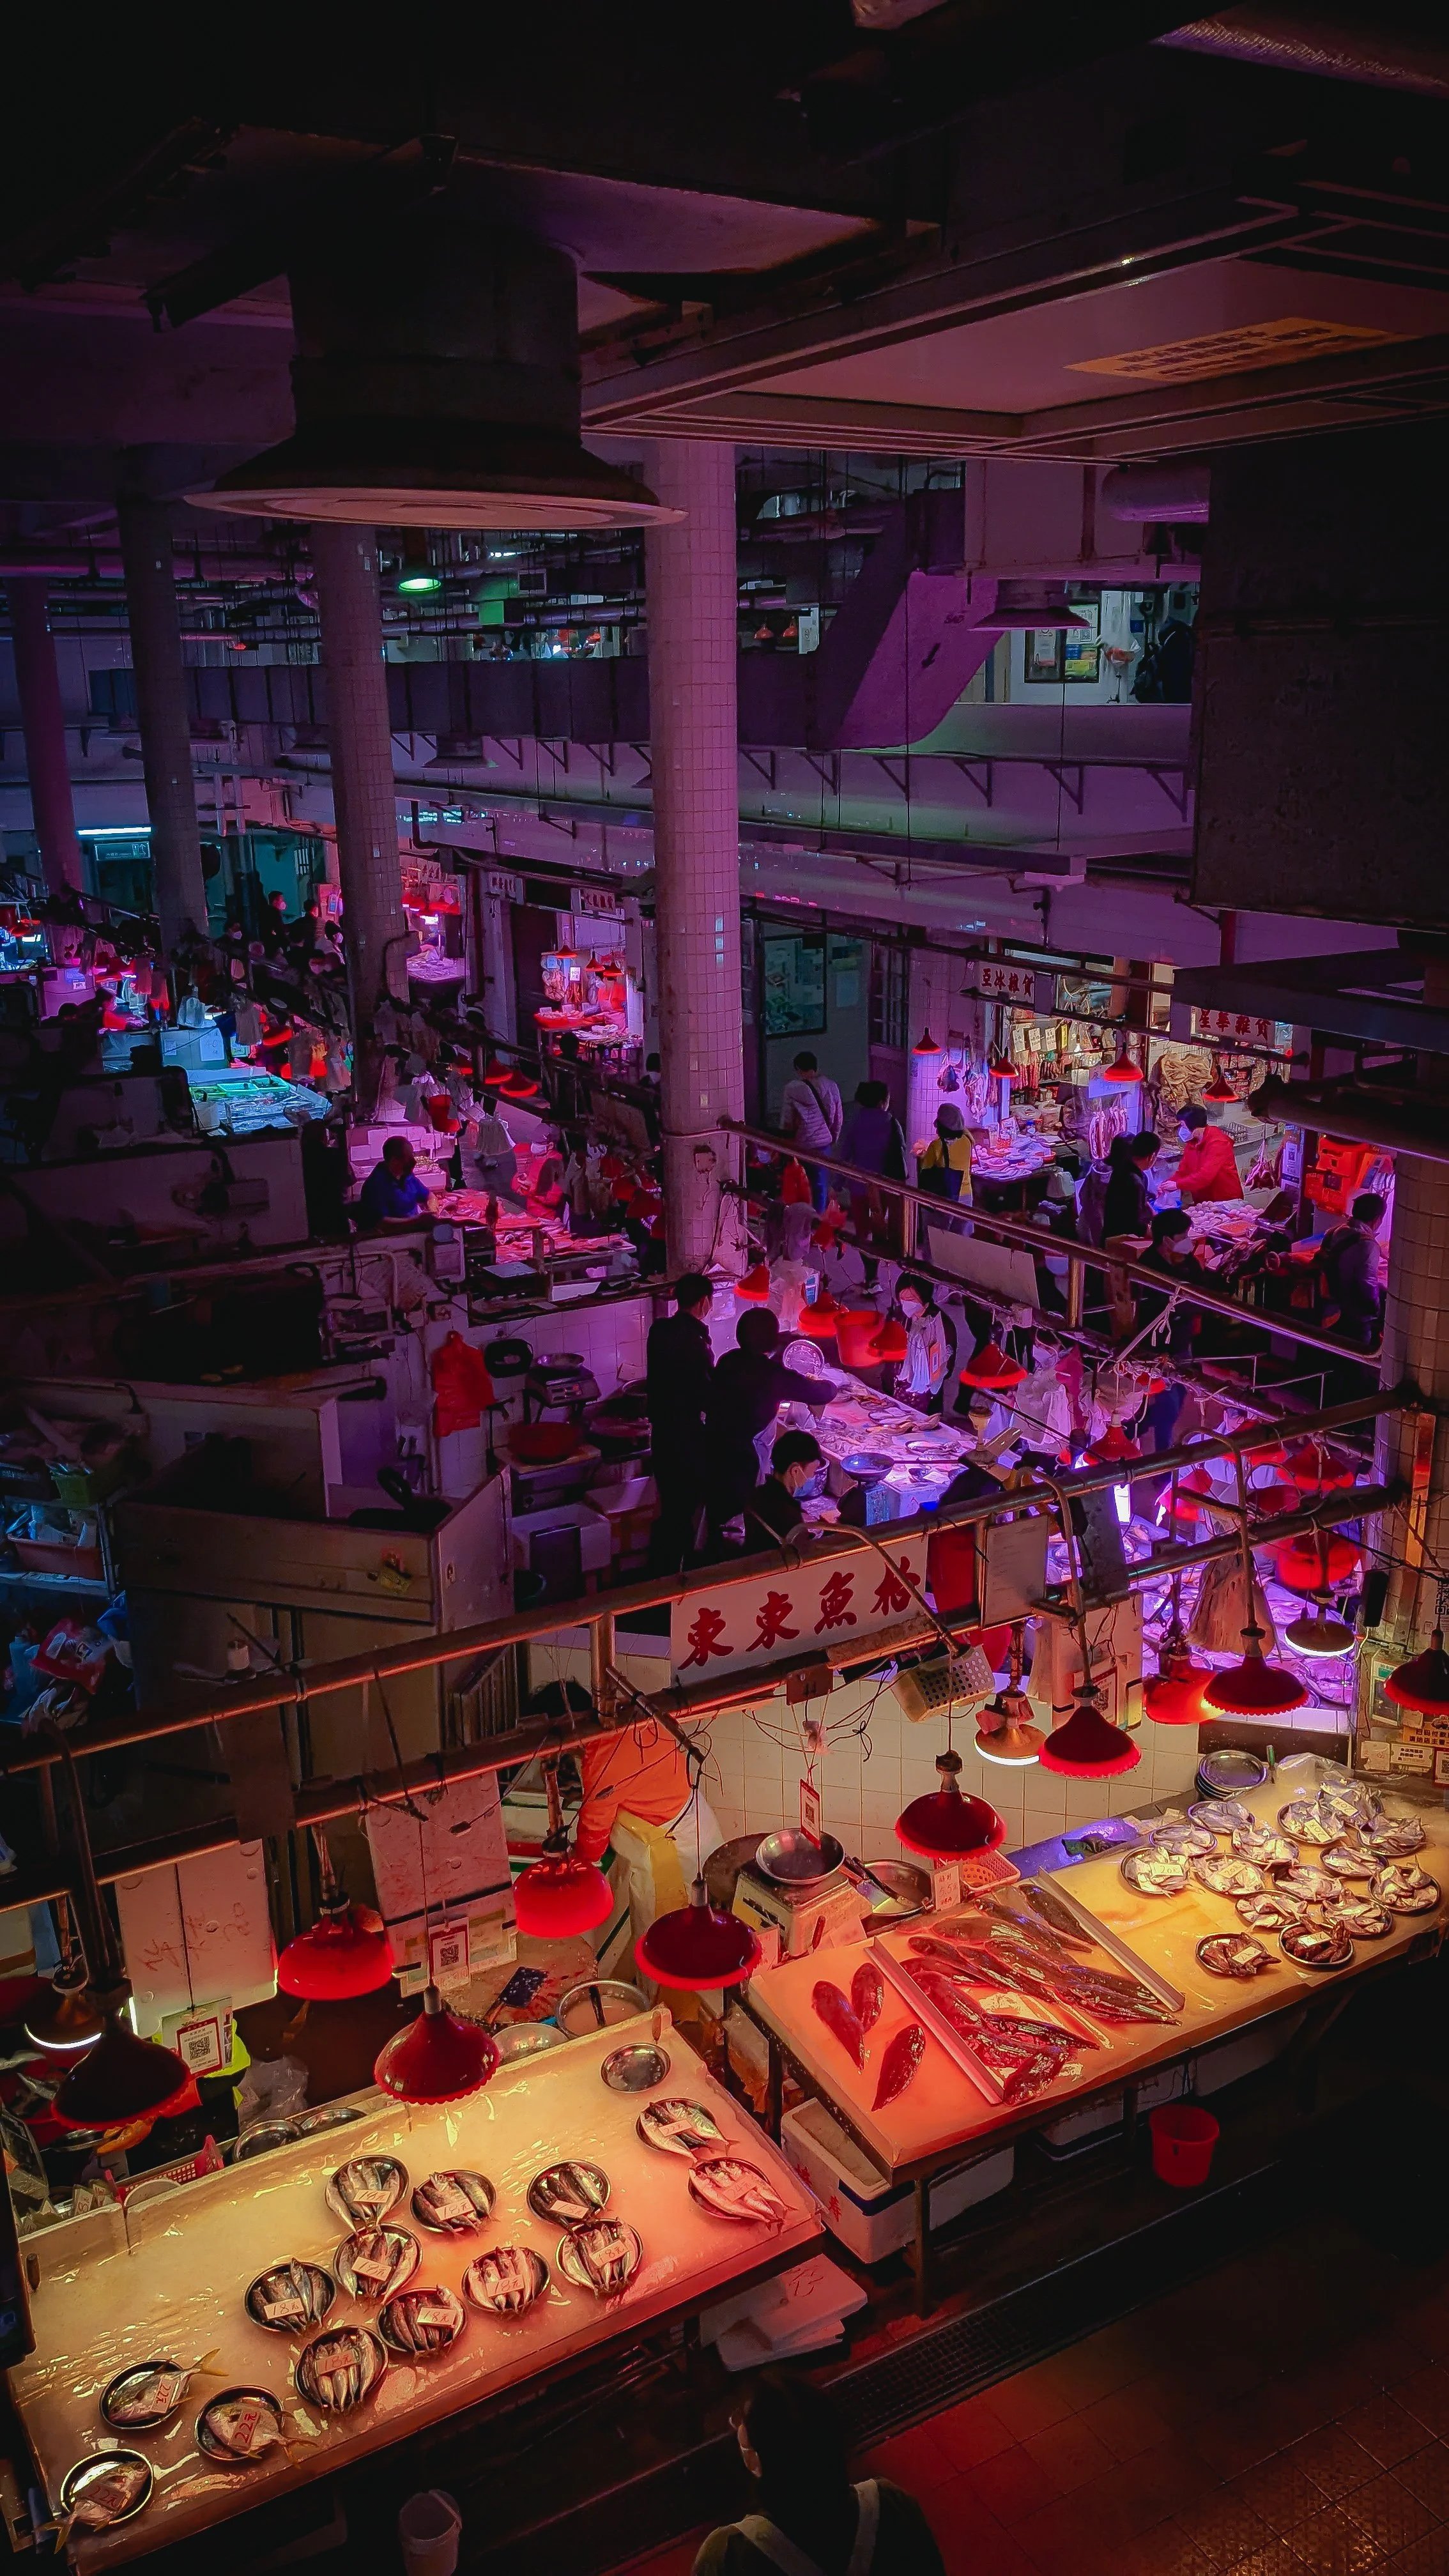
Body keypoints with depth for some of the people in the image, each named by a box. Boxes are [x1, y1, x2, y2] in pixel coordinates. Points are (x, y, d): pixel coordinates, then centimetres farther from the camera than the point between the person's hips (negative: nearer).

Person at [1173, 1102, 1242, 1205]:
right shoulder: (1191, 1143, 7)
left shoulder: (1218, 1143, -18)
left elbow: (1205, 1176, -29)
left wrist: (1177, 1184, -29)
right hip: (1202, 1201, 7)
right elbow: (1182, 1172, 8)